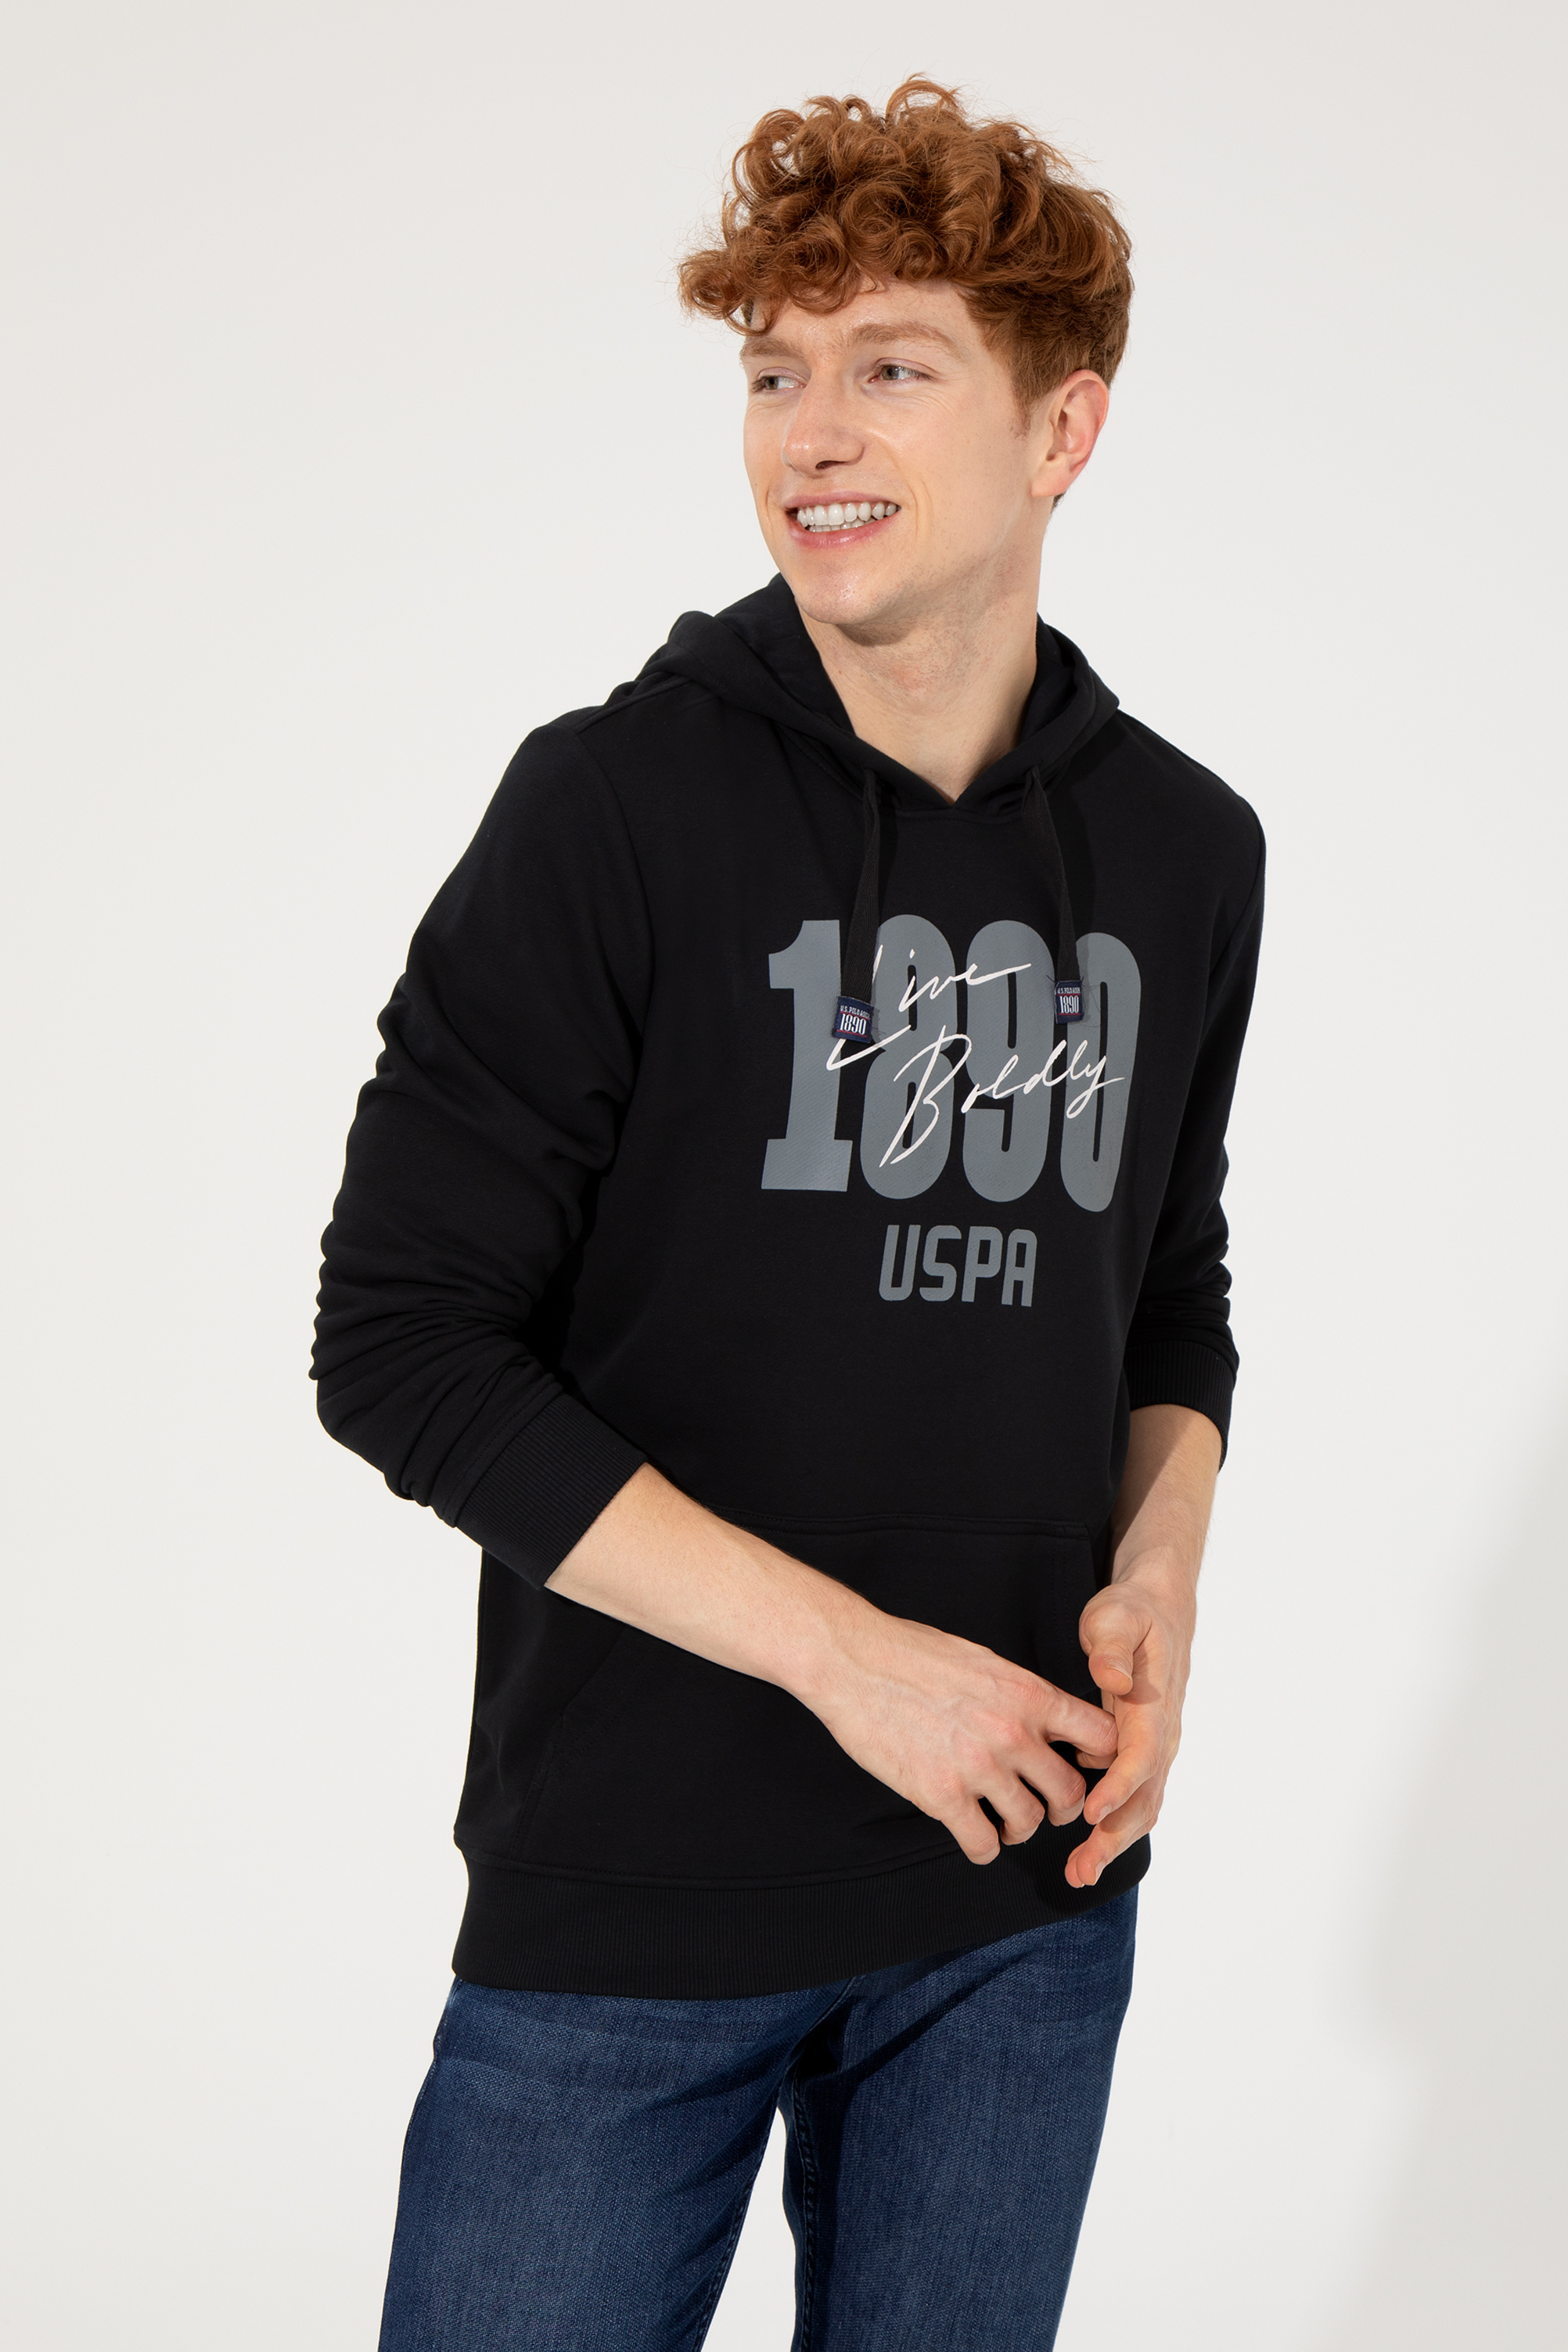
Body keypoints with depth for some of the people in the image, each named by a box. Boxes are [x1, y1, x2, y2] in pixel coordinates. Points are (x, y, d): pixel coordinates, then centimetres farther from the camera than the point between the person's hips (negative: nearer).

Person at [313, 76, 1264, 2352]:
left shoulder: (1187, 849, 4)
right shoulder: (623, 806, -10)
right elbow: (401, 1346, -13)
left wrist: (1160, 1571, -5)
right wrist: (844, 1652, -17)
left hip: (1029, 1903, 4)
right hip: (628, 1897, -4)